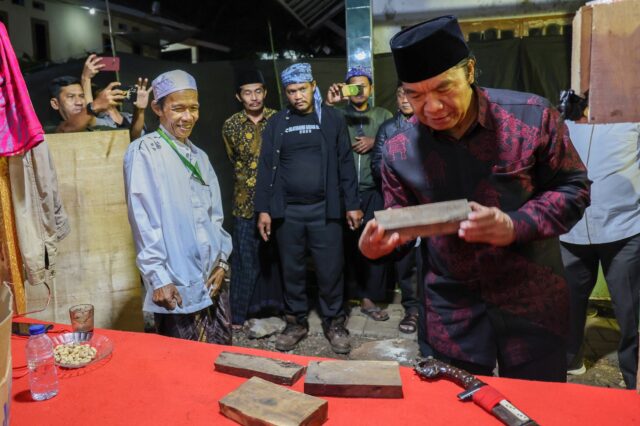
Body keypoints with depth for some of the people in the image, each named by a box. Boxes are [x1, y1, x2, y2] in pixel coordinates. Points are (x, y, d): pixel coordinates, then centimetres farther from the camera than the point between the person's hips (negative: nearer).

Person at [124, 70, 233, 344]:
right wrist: (158, 278, -14)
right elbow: (143, 221, -12)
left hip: (213, 278, 6)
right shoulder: (144, 152, -8)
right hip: (176, 284, -6)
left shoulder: (199, 156, 13)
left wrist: (222, 260, 6)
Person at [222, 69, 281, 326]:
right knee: (245, 256, 6)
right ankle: (240, 311, 19)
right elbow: (235, 161, 13)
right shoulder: (231, 126, 1)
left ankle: (279, 302, 27)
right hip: (246, 201, 0)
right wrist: (251, 181, 9)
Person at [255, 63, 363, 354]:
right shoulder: (276, 123, 7)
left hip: (325, 209, -1)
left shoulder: (332, 119, 4)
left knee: (330, 270, 4)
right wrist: (263, 209, -1)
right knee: (292, 270, 10)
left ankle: (334, 323, 22)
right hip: (286, 211, 2)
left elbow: (345, 164, 3)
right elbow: (266, 168, 5)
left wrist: (352, 204, -1)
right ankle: (296, 322, 27)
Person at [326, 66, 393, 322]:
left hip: (374, 191, 2)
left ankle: (369, 298, 15)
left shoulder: (383, 115, 13)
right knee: (347, 243, 2)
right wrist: (328, 105, -16)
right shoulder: (338, 114, 8)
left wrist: (375, 142, -8)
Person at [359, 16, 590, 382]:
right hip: (452, 303, 2)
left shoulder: (532, 116, -12)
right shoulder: (400, 150, -5)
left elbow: (572, 188, -4)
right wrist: (379, 241, -20)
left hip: (533, 297, -1)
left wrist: (516, 226, -23)